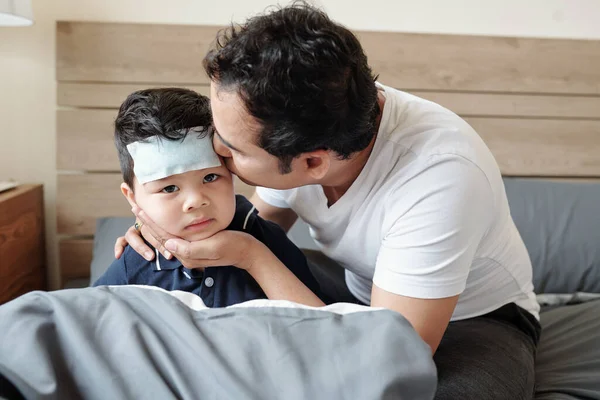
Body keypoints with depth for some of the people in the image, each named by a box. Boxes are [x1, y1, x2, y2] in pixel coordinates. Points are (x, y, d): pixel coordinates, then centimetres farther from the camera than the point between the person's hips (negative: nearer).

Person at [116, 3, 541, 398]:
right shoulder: (285, 123, -20)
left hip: (473, 319, -3)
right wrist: (169, 234, -19)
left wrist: (251, 257, -34)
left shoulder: (439, 176, -38)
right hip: (360, 290, 4)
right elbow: (264, 224, 1)